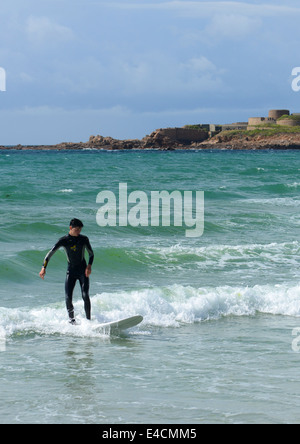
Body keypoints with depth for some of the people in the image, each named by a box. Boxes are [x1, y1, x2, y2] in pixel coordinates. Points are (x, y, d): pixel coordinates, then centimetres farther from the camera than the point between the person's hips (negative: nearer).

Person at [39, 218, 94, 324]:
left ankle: (88, 320, -8)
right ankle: (71, 318, 15)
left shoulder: (84, 239, -2)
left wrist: (89, 266, -11)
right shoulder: (64, 240, -4)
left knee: (85, 296, -14)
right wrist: (44, 268, -14)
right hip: (70, 271, 0)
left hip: (83, 271, 0)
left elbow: (91, 254, 7)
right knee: (68, 297, -6)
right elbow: (50, 253, -5)